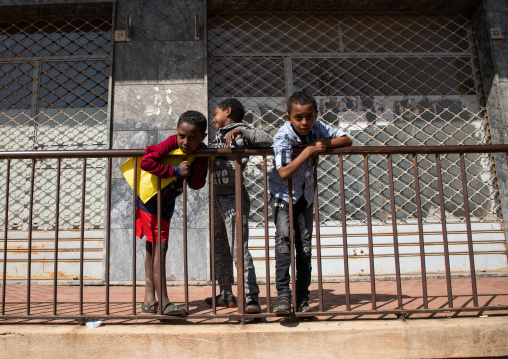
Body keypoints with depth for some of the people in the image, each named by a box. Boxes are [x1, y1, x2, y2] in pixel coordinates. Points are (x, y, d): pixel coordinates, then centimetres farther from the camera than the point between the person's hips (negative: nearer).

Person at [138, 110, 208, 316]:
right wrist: (175, 171, -29)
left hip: (166, 205, 7)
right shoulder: (172, 143, -22)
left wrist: (199, 157, -24)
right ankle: (163, 302, -10)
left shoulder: (201, 155, -6)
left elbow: (196, 184, -16)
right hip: (149, 199, -7)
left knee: (152, 248, 11)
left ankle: (149, 299, 18)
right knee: (159, 247, -11)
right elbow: (146, 162, -32)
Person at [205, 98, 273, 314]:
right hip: (217, 197, 9)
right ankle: (226, 294, 26)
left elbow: (268, 141, -20)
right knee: (220, 249, 15)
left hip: (234, 197, -9)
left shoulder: (240, 133, -6)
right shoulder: (219, 135, 19)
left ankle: (251, 299, -8)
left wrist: (240, 130, -21)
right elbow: (210, 158, 25)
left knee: (239, 249, -12)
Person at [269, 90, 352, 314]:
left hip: (305, 196, 4)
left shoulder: (317, 128, -11)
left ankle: (302, 299, 10)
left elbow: (346, 140, -7)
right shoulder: (282, 137, -25)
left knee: (305, 245, 3)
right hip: (283, 195, -4)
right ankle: (283, 295, -17)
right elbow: (284, 173, -35)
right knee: (284, 238, -20)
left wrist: (323, 143, -22)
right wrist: (308, 151, -32)